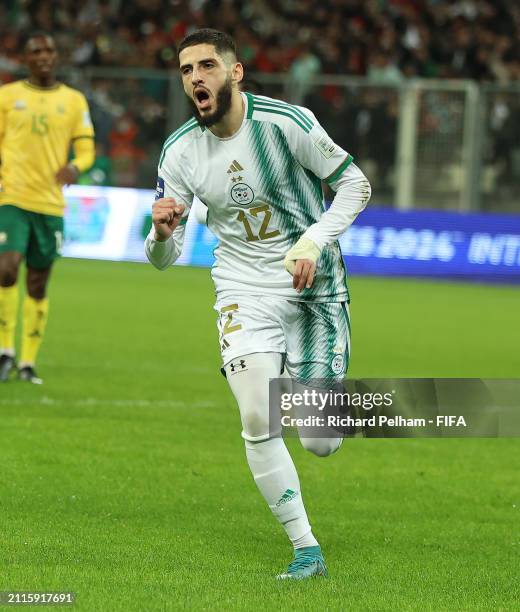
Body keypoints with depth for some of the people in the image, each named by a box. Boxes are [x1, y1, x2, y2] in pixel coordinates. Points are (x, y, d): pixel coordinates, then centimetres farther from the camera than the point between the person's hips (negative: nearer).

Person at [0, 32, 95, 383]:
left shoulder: (74, 101, 9)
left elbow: (86, 148, 7)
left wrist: (75, 167, -14)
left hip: (51, 205, 2)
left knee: (38, 285, 5)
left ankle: (28, 363, 13)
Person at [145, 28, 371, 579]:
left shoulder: (285, 122, -16)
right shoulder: (179, 152, -6)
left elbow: (355, 184, -5)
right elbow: (164, 258, -1)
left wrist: (314, 241, -19)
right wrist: (161, 230, -25)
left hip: (315, 287, -2)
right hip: (244, 293, 2)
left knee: (320, 442, -3)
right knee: (257, 423, -17)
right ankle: (306, 550, -3)